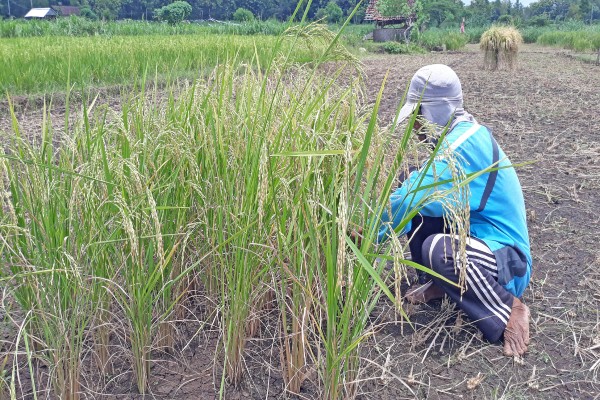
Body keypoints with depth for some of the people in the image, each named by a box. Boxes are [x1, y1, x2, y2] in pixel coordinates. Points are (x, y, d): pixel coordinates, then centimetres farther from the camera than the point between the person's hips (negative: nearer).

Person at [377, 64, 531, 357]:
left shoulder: (464, 144, -26)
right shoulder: (462, 134, 4)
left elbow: (412, 197, -29)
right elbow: (417, 188, 10)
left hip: (506, 259, -9)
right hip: (479, 236, 9)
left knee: (437, 249, -38)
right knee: (414, 201, -1)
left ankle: (508, 310, -12)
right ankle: (440, 282, 11)